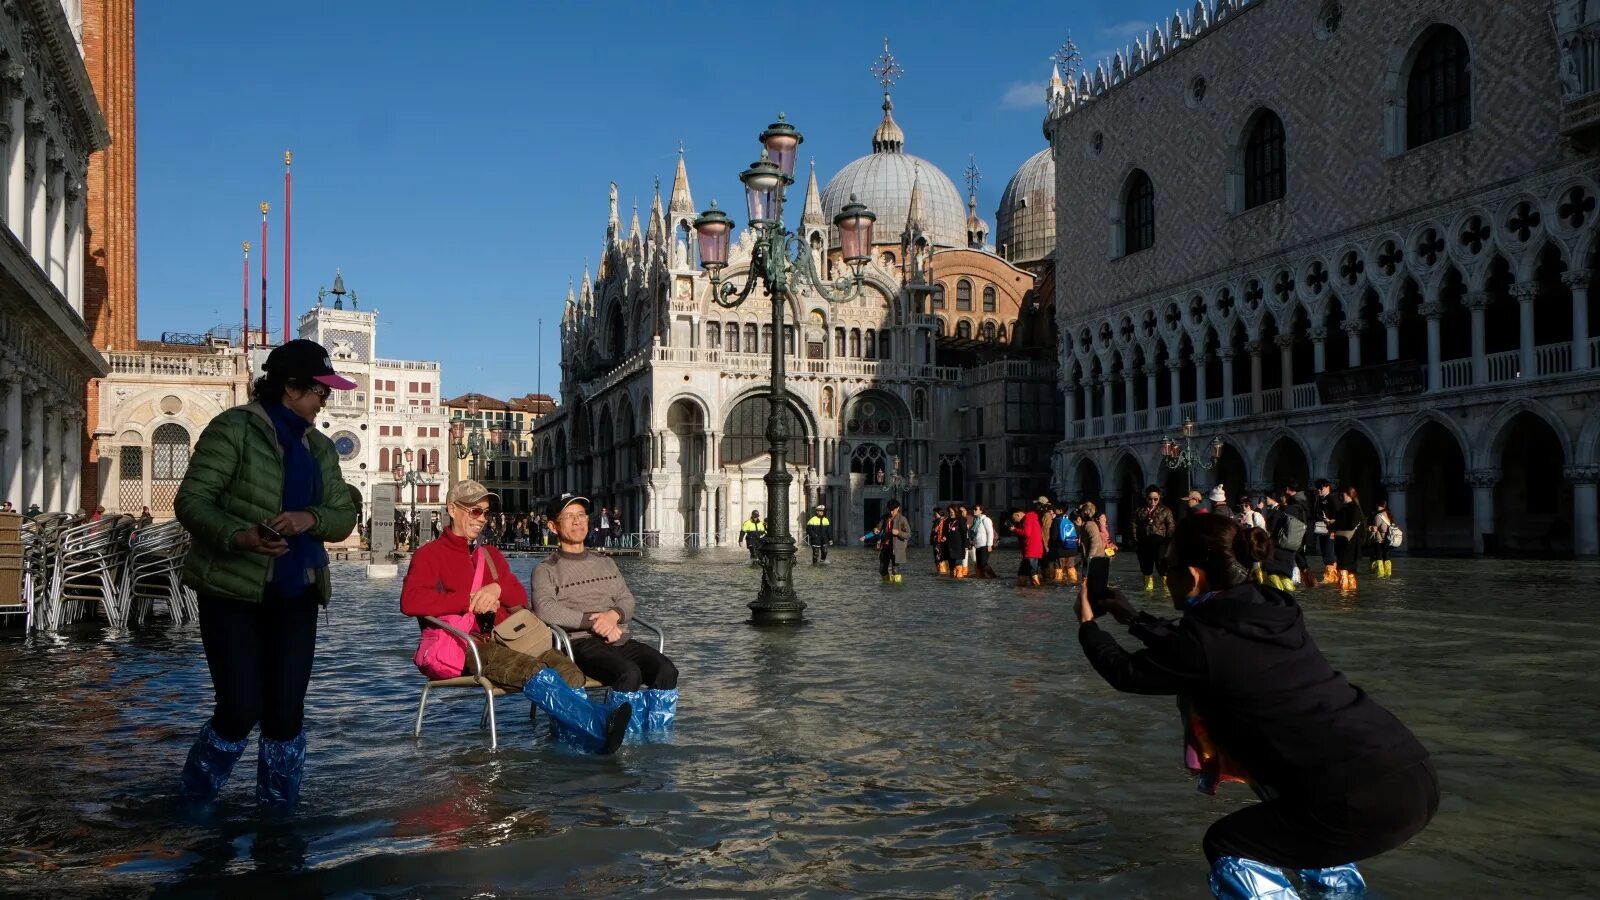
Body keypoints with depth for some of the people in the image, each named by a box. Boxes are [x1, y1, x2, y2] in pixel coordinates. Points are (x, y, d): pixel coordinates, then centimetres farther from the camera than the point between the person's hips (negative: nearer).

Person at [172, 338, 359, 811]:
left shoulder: (320, 447, 12)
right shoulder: (234, 428, -7)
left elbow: (344, 515, 8)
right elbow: (190, 499, -13)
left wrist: (310, 518, -15)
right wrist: (238, 536, -31)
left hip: (294, 594, 5)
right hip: (232, 590, -5)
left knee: (286, 710, 4)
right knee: (240, 710, -5)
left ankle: (279, 809, 19)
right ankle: (191, 804, 21)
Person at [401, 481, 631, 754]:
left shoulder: (491, 555, 28)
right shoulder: (430, 555, 8)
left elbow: (520, 599, 19)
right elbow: (410, 601, -11)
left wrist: (498, 589, -5)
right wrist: (470, 601, -13)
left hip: (498, 640, 6)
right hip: (458, 646, -6)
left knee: (568, 671, -25)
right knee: (536, 673, -35)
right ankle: (601, 724, -50)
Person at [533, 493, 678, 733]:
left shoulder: (605, 562, 26)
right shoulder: (546, 570, 8)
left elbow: (627, 599, 17)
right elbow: (545, 609, -10)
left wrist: (613, 614, -8)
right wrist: (593, 622, -16)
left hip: (620, 639, 5)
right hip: (581, 642, -5)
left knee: (666, 670, -23)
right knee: (629, 673, -34)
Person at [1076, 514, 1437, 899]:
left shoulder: (1205, 640, -11)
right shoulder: (1269, 608, 11)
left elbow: (1126, 673, 9)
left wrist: (1088, 624, 26)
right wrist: (1132, 618, 41)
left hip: (1372, 799, -8)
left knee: (1227, 846, 11)